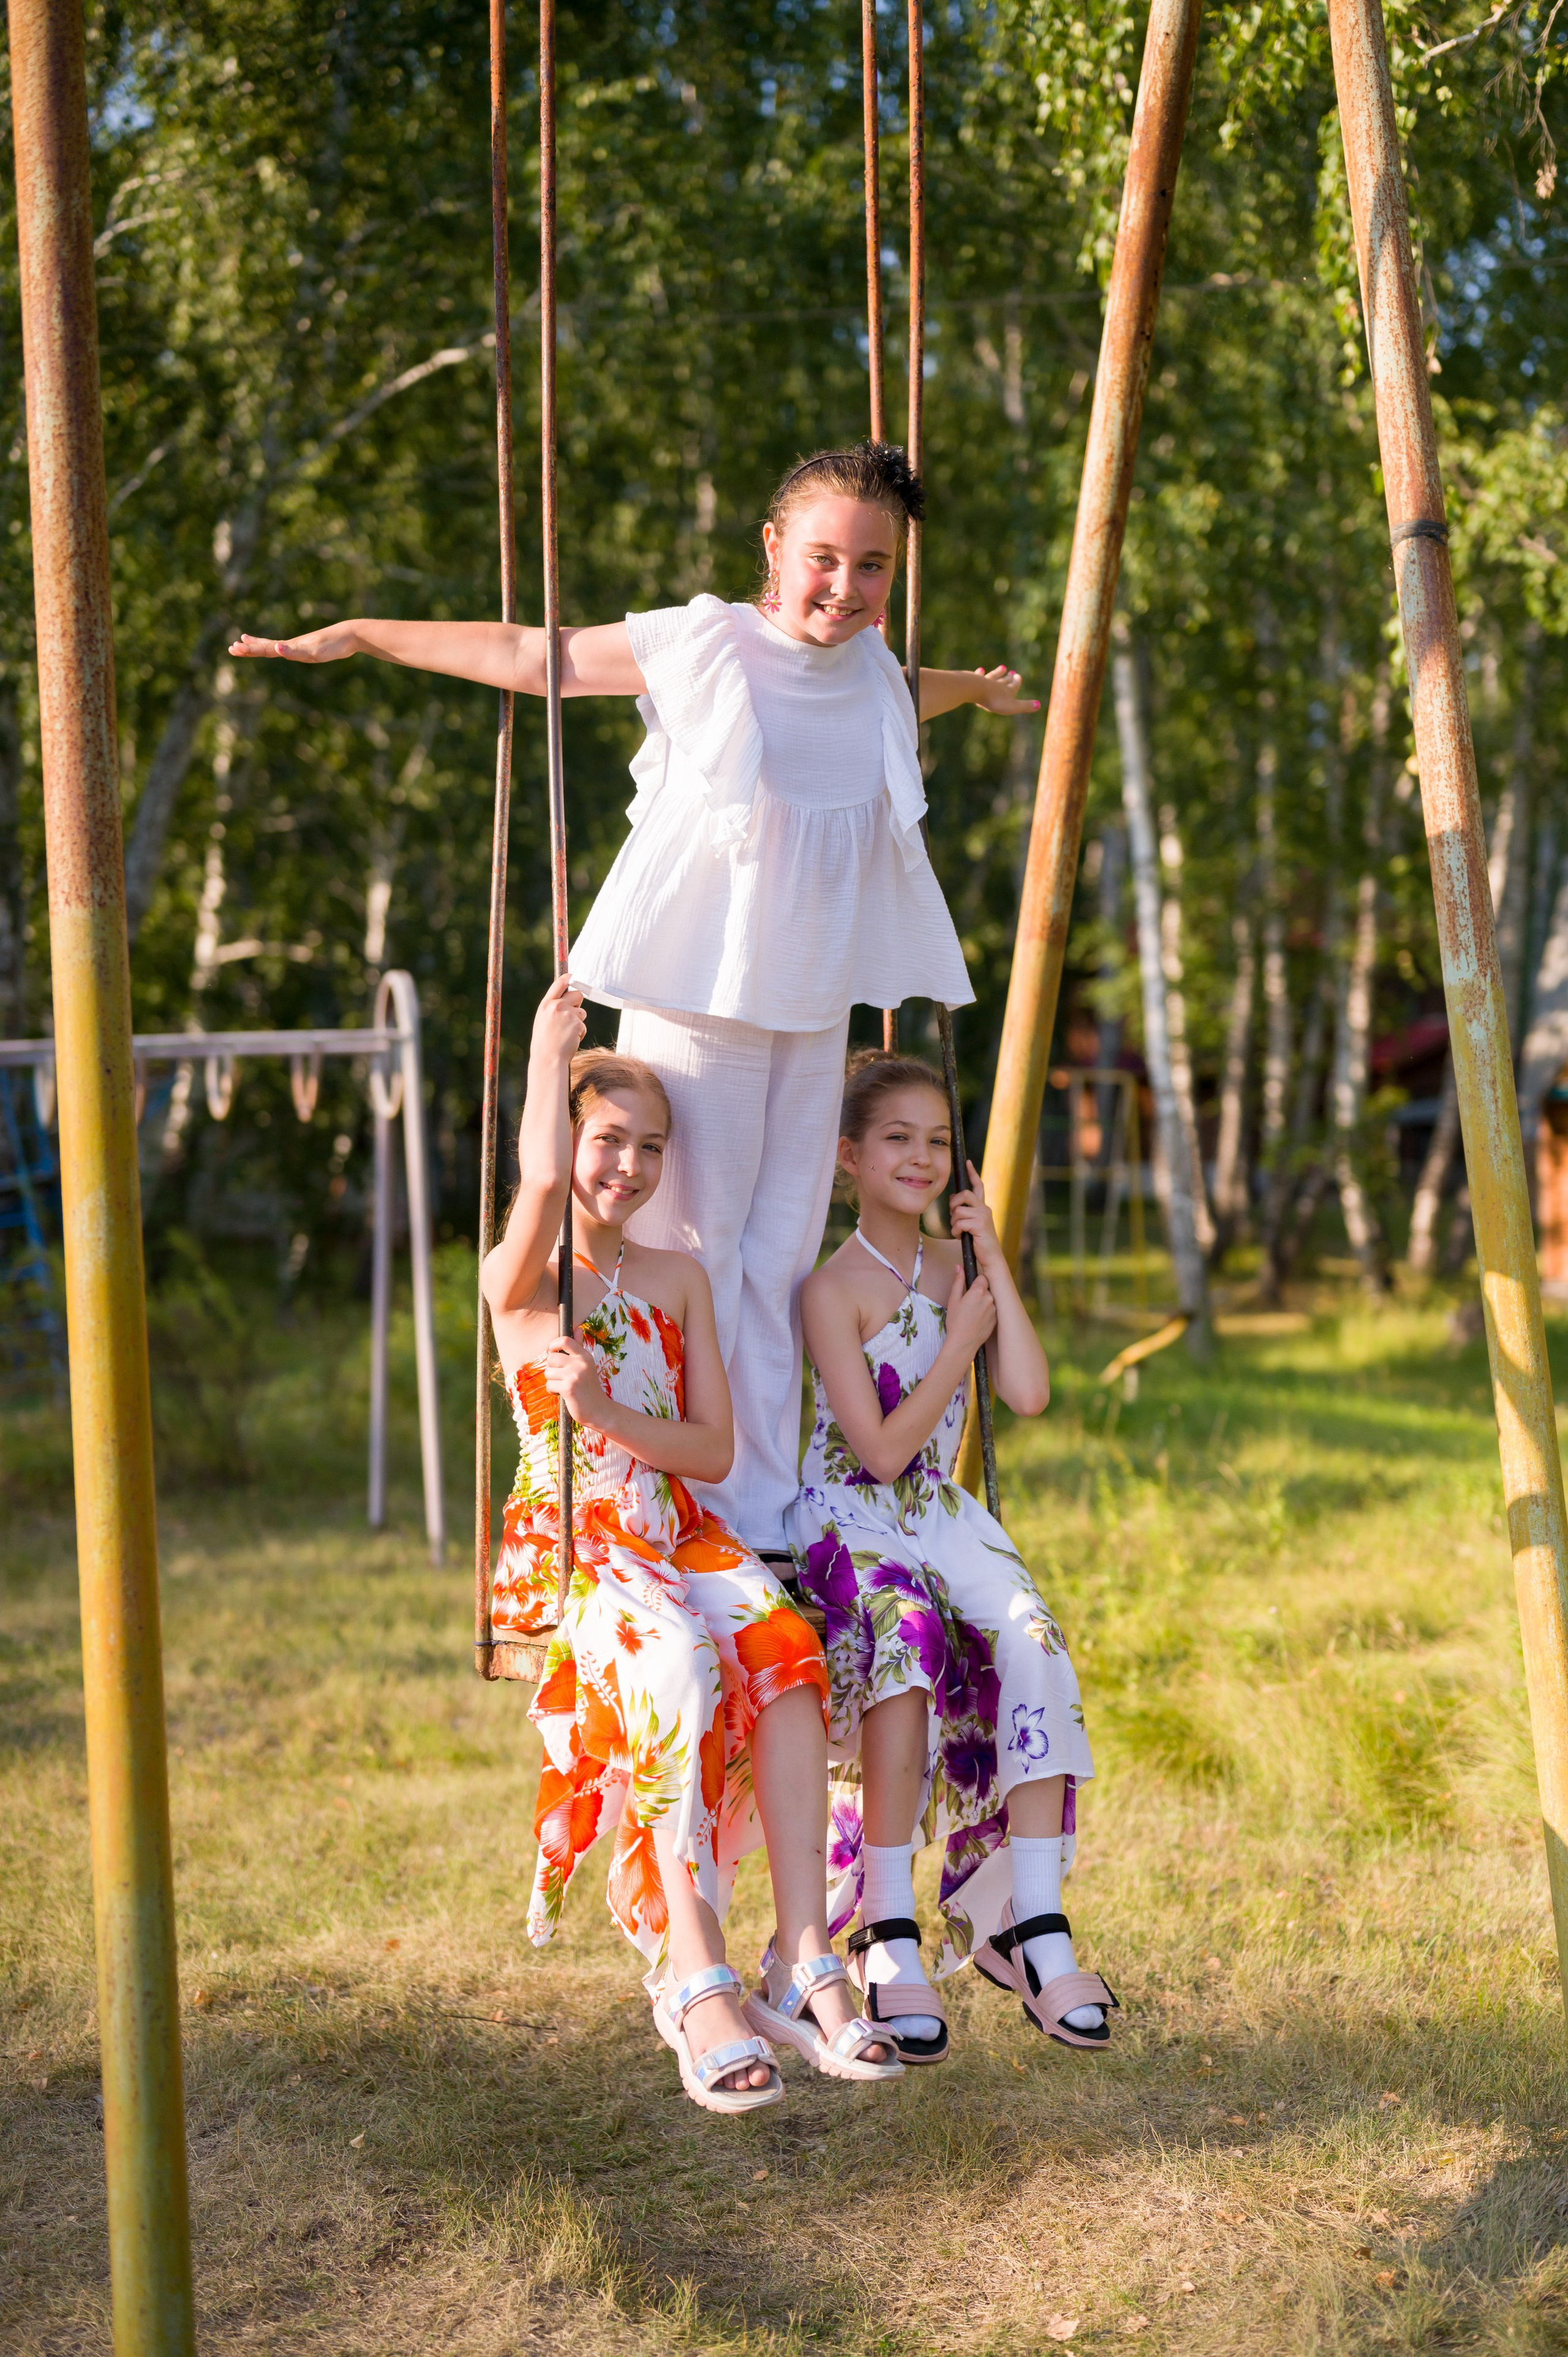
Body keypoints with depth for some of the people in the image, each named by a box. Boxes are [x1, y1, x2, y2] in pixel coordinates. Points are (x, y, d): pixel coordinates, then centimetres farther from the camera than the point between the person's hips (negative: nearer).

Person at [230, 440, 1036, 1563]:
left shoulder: (874, 670, 10)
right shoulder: (700, 646, -7)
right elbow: (530, 657, 2)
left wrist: (976, 688, 57)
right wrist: (363, 635, 4)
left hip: (816, 1013, 6)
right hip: (695, 1003, -6)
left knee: (779, 1266, 8)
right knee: (689, 1260, -6)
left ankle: (765, 1523, 14)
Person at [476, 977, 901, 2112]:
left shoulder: (680, 1278, 17)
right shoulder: (519, 1281, 4)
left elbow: (715, 1451, 8)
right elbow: (544, 1183, -21)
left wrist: (610, 1413, -11)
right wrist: (551, 1046, -7)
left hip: (680, 1538, 4)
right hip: (568, 1548, -4)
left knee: (780, 1641, -30)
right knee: (677, 1660, -37)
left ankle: (807, 1964, -35)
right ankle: (697, 1977, -39)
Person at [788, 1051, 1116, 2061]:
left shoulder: (956, 1267, 10)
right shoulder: (834, 1288, -8)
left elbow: (1030, 1393, -5)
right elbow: (882, 1450, -13)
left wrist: (993, 1259, -6)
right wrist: (958, 1345, -9)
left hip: (942, 1516, 5)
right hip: (848, 1521, -5)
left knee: (1033, 1644, -25)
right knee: (906, 1642, -36)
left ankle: (1030, 1922, -23)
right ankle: (888, 1934, -28)